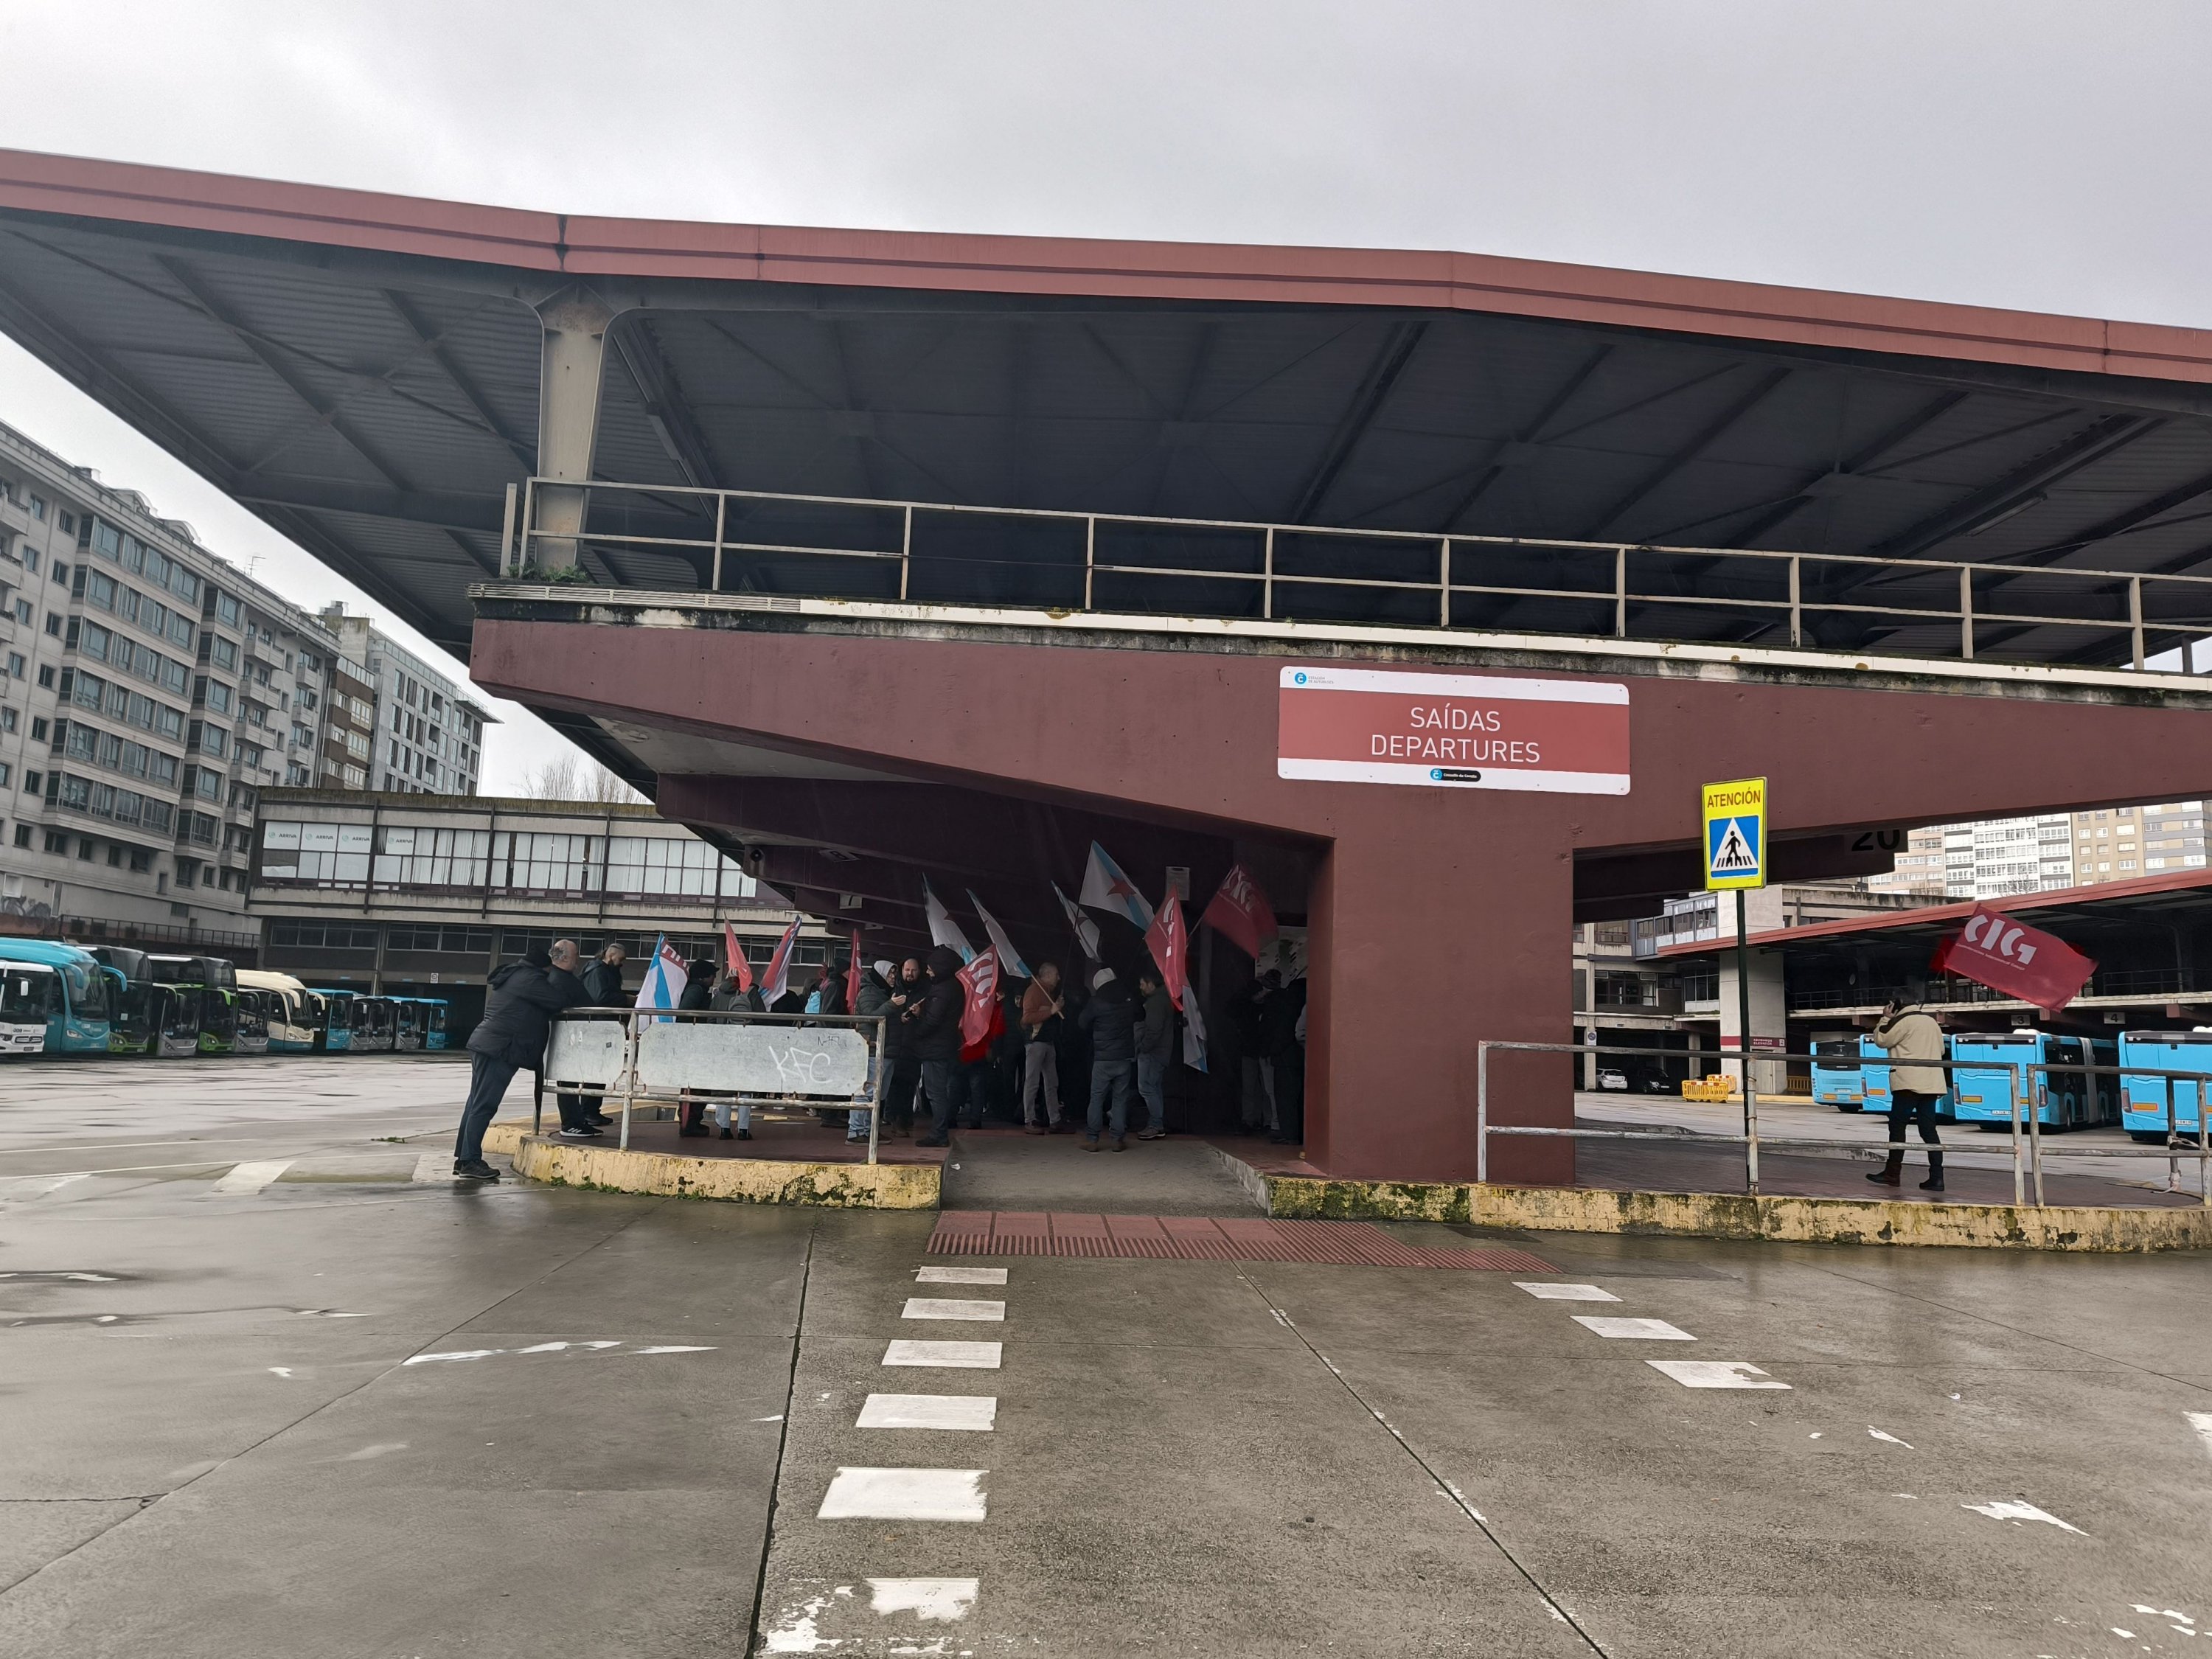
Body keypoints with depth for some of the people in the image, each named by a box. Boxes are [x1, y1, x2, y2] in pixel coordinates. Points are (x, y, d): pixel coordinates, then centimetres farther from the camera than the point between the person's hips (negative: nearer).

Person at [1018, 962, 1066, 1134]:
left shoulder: (1049, 992, 19)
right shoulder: (1034, 990, -8)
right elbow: (1027, 1017, -17)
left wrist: (1060, 1007, 9)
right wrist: (1051, 1011, -18)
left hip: (1049, 1041, 9)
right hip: (1035, 1040, -9)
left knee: (1052, 1083, 8)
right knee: (1032, 1082, -6)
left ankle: (1054, 1120, 11)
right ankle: (1029, 1121, -3)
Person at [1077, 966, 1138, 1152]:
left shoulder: (1097, 1001, -8)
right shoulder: (1130, 999, 2)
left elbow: (1082, 1022, 3)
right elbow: (1137, 1019, 17)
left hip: (1103, 1058, -3)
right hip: (1126, 1057, 3)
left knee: (1097, 1098, 4)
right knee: (1121, 1098, 7)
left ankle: (1092, 1140, 4)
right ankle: (1119, 1139, 6)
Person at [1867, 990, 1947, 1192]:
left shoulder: (1903, 1021, -7)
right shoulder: (1931, 1021, 18)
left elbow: (1881, 1040, -3)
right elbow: (1941, 1049, 23)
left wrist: (1885, 1019, 5)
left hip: (1909, 1083, -8)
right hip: (1931, 1084, 8)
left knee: (1897, 1125, -2)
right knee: (1928, 1130, 5)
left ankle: (1892, 1173, -1)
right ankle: (1936, 1177, -2)